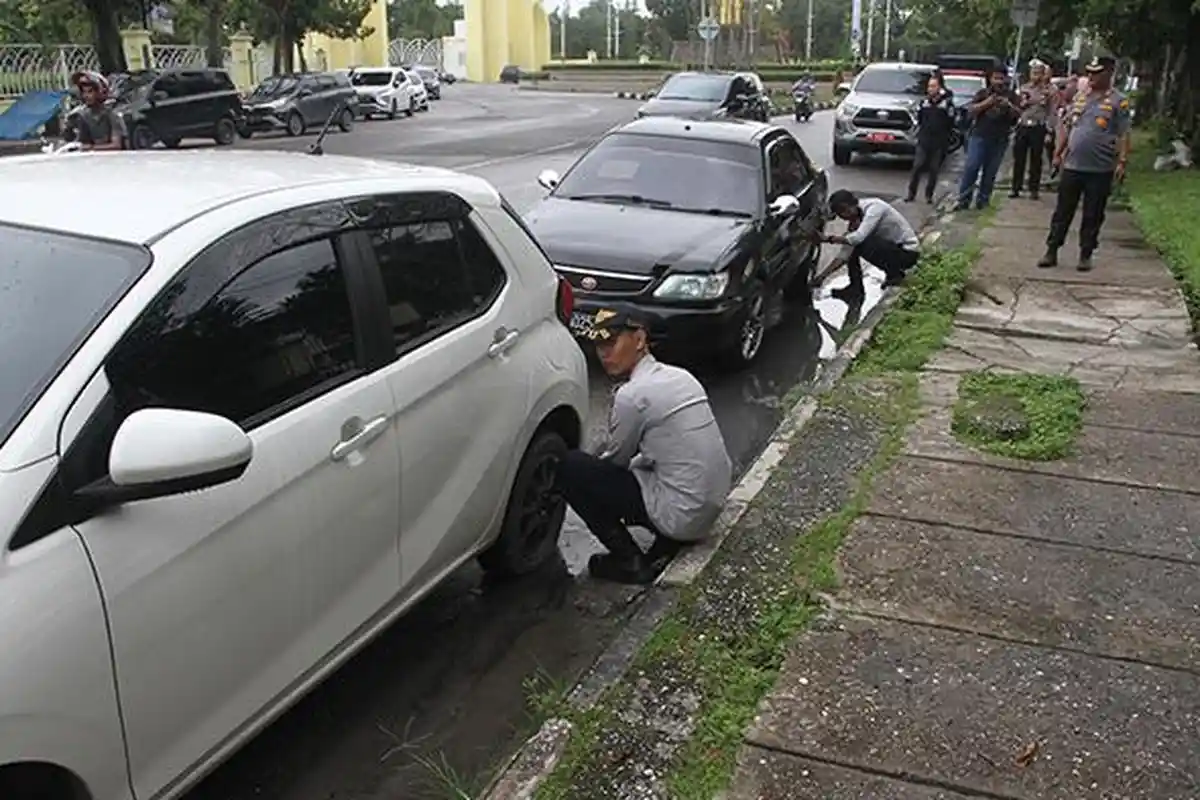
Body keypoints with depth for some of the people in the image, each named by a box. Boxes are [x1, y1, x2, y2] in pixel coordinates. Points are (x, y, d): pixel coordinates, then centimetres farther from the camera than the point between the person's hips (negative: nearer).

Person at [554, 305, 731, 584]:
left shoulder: (632, 394, -15)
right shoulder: (680, 376, 10)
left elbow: (616, 460, 1)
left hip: (683, 516, -9)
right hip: (713, 505, 9)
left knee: (569, 468, -5)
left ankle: (629, 561, 1)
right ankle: (670, 542, 14)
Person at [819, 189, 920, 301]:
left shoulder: (874, 207, -24)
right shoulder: (855, 220, -1)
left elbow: (858, 237, -36)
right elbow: (845, 252, -5)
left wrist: (829, 239, -29)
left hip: (908, 251, -8)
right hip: (892, 248, 8)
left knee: (861, 243, -26)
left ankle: (894, 273, -7)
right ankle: (856, 287, 4)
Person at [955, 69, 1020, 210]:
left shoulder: (1011, 95, 9)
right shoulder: (982, 93, 7)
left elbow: (1019, 114, 3)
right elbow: (970, 110, -2)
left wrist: (1009, 105, -15)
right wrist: (986, 103, -15)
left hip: (999, 140, 1)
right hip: (979, 136, -1)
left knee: (990, 172, 2)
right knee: (971, 167, -9)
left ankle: (982, 199, 8)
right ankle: (963, 199, -7)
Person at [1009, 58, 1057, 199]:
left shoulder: (1048, 90, 0)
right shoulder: (1023, 88, 11)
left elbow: (1051, 112, -4)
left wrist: (1049, 131, -10)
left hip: (1038, 128, -3)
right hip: (1022, 126, 3)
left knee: (1035, 160, 3)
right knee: (1018, 159, 3)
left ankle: (1034, 189, 9)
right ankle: (1016, 188, 10)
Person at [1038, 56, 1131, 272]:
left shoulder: (1119, 101, -3)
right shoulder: (1079, 97, 10)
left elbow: (1124, 135, -6)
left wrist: (1122, 161, -14)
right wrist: (1058, 153, 10)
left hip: (1100, 170, -4)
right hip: (1072, 165, 4)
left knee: (1093, 216, 5)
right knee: (1062, 212, 6)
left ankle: (1086, 255, 13)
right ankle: (1051, 251, 11)